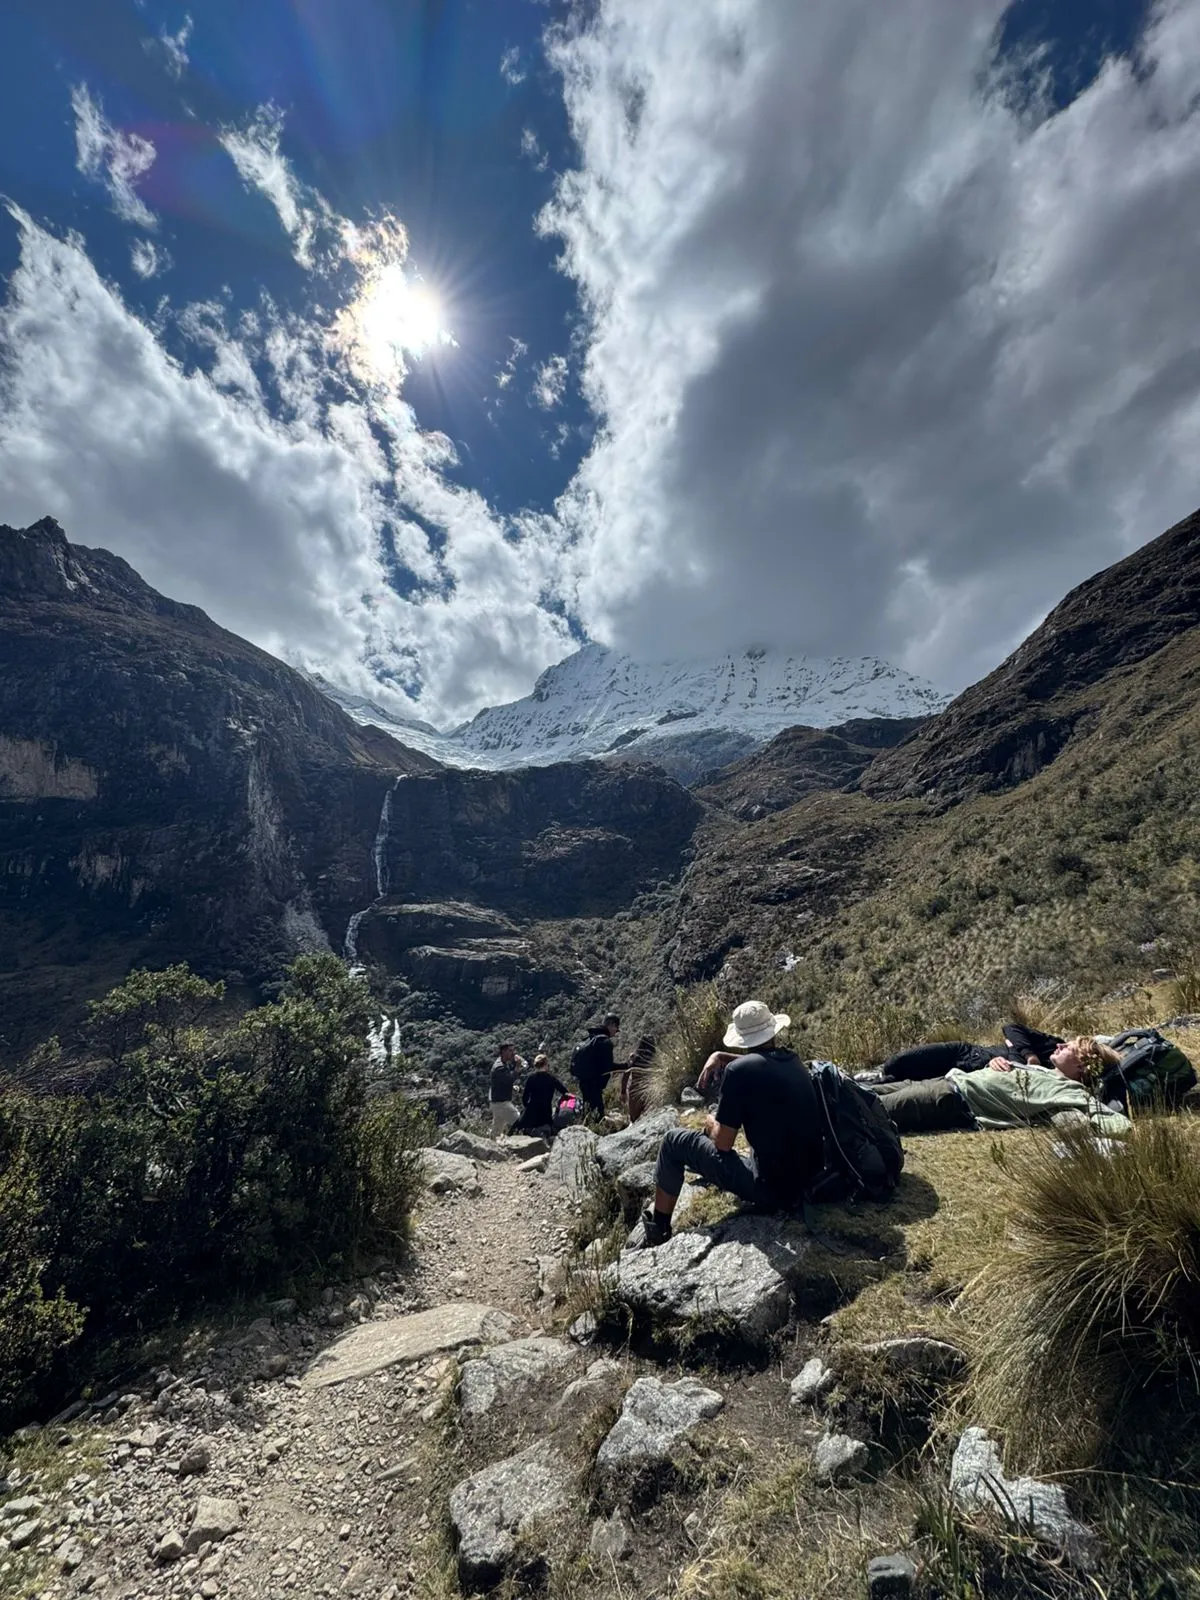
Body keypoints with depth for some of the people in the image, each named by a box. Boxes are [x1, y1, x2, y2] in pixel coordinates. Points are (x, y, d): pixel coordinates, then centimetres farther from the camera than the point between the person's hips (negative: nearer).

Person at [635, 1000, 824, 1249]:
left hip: (773, 1189, -7)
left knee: (675, 1140, 6)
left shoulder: (740, 1069, -15)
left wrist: (712, 1125, 12)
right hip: (808, 1181, 7)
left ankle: (657, 1226, 21)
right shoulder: (794, 1062, 4)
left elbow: (722, 1143, -8)